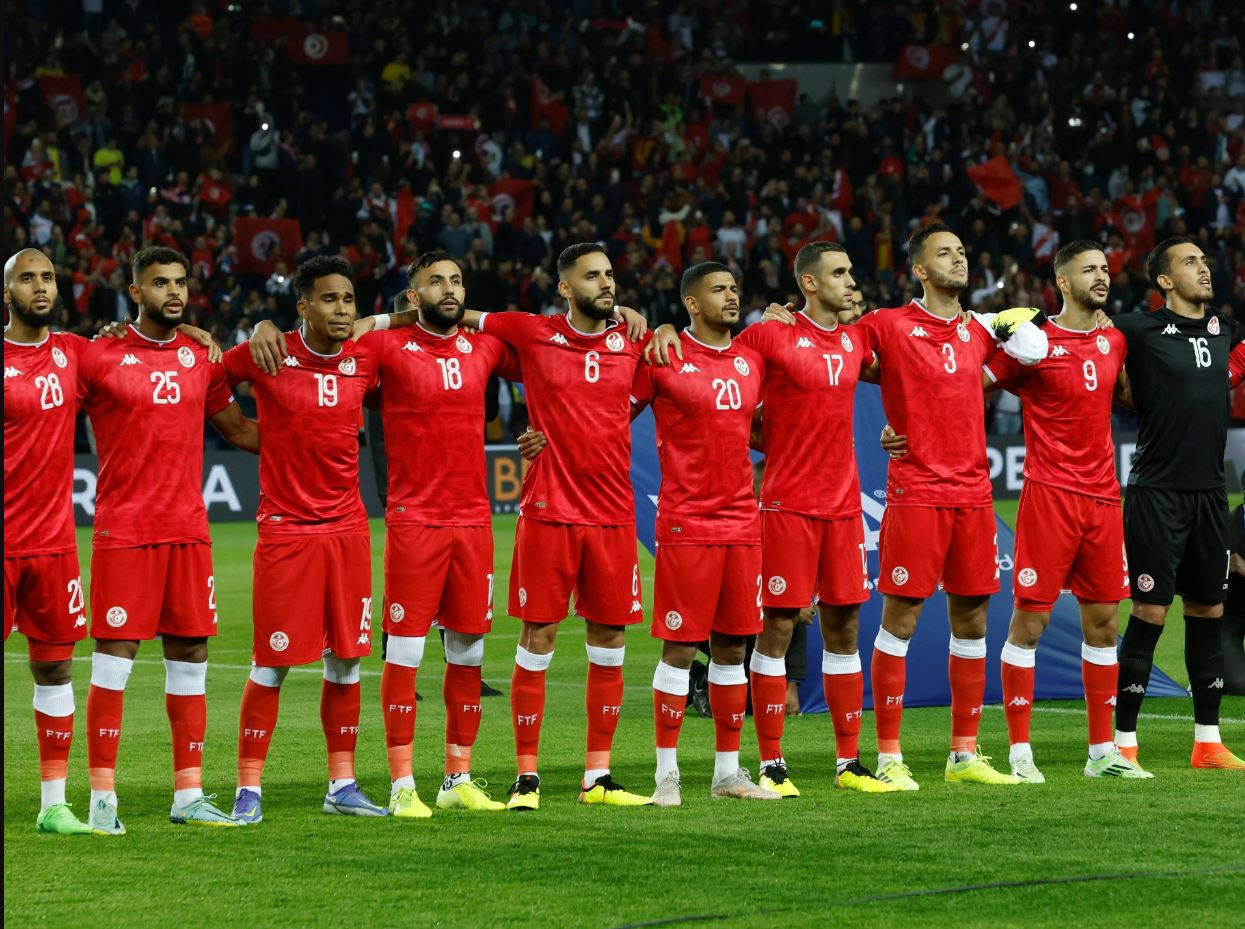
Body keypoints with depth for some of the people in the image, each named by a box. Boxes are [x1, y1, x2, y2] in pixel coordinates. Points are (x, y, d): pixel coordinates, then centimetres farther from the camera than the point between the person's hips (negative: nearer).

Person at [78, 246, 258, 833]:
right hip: (123, 530, -5)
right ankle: (102, 797, 0)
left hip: (188, 530, 5)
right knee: (114, 657, -5)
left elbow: (235, 429, 23)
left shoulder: (202, 358, 11)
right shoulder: (99, 357, -3)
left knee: (190, 654, 6)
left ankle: (188, 795, 12)